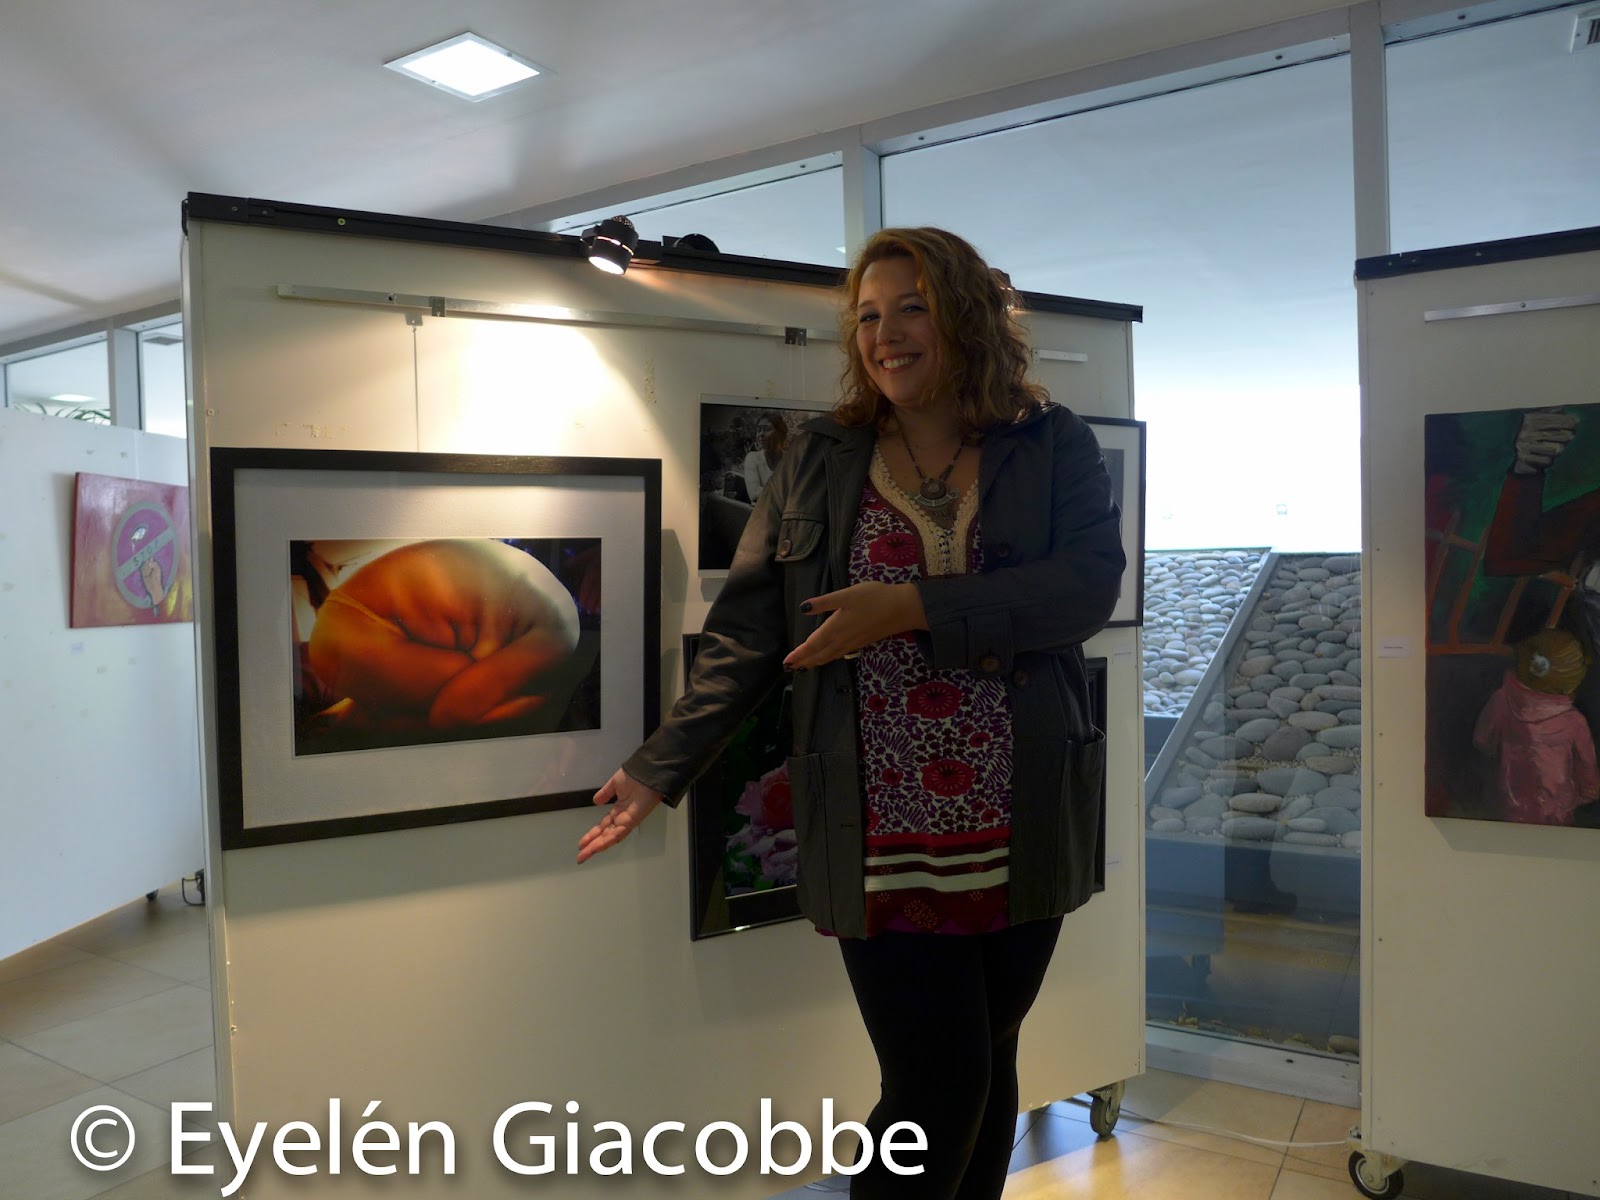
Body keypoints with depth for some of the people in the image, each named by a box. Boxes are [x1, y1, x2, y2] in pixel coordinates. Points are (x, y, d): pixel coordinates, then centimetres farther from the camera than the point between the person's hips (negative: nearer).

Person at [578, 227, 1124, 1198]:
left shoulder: (1054, 445, 3)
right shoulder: (819, 460, 5)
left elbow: (1090, 583, -13)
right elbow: (747, 632, 2)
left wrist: (913, 606, -21)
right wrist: (662, 767, -2)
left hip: (1022, 832, 2)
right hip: (883, 840, -1)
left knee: (989, 1066, 16)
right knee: (938, 1083, 0)